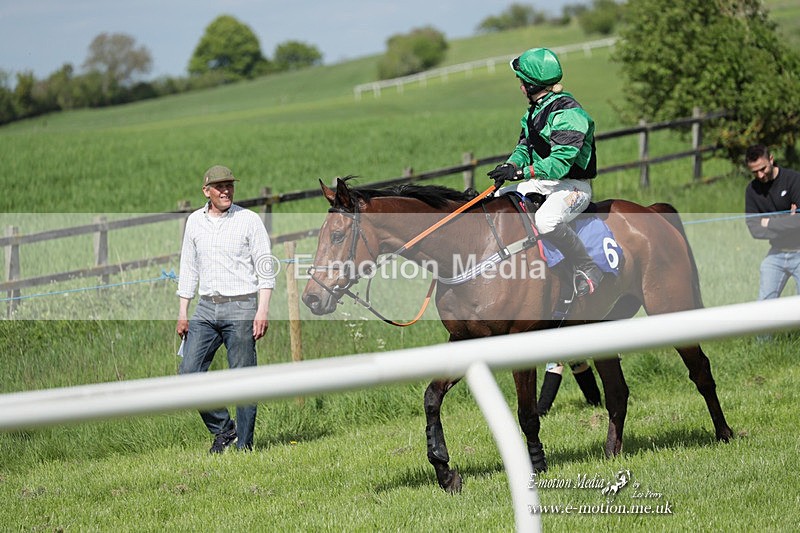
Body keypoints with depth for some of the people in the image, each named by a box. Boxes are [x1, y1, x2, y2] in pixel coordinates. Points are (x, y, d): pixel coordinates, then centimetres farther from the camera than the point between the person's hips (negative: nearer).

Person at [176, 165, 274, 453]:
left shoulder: (249, 220, -3)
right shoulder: (194, 221, 10)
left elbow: (265, 269, -4)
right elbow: (189, 268, 16)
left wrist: (263, 311, -13)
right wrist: (183, 312, 11)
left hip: (241, 307, -5)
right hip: (206, 308, 5)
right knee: (189, 372, -3)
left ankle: (244, 444, 3)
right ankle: (223, 429, 12)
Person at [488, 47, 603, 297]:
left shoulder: (568, 114, -21)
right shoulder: (535, 111, 10)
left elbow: (559, 163, -27)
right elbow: (524, 147, 14)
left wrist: (521, 172, -29)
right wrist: (510, 166, -10)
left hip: (573, 187, -10)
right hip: (542, 182, 10)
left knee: (546, 220, -37)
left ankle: (589, 270, -21)